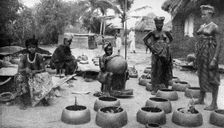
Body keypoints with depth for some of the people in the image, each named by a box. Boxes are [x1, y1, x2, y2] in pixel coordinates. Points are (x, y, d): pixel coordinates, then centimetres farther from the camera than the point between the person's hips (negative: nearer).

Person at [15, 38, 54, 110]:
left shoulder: (39, 57, -10)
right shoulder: (23, 57, -11)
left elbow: (43, 70, -10)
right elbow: (19, 70, -15)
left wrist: (35, 71, -29)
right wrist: (25, 70, -37)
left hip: (37, 76, 0)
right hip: (26, 77, 0)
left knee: (46, 76, -28)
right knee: (19, 78, -30)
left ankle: (43, 98, -11)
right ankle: (22, 102, -18)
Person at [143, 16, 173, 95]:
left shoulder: (165, 33, 8)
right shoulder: (153, 33, -2)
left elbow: (171, 38, 24)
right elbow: (145, 39, 2)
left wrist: (167, 44, 10)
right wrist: (150, 47, -4)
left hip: (165, 53, 3)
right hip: (156, 53, -3)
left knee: (164, 69, 6)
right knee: (155, 70, 0)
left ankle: (163, 87, 16)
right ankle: (155, 88, 7)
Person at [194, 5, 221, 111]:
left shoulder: (214, 27, -9)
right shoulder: (202, 26, 13)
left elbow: (218, 44, -12)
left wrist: (214, 59, -19)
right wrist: (197, 54, 15)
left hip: (209, 53, -7)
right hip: (201, 54, 8)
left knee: (212, 78, -3)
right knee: (202, 76, 14)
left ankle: (214, 103, 5)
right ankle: (201, 99, 25)